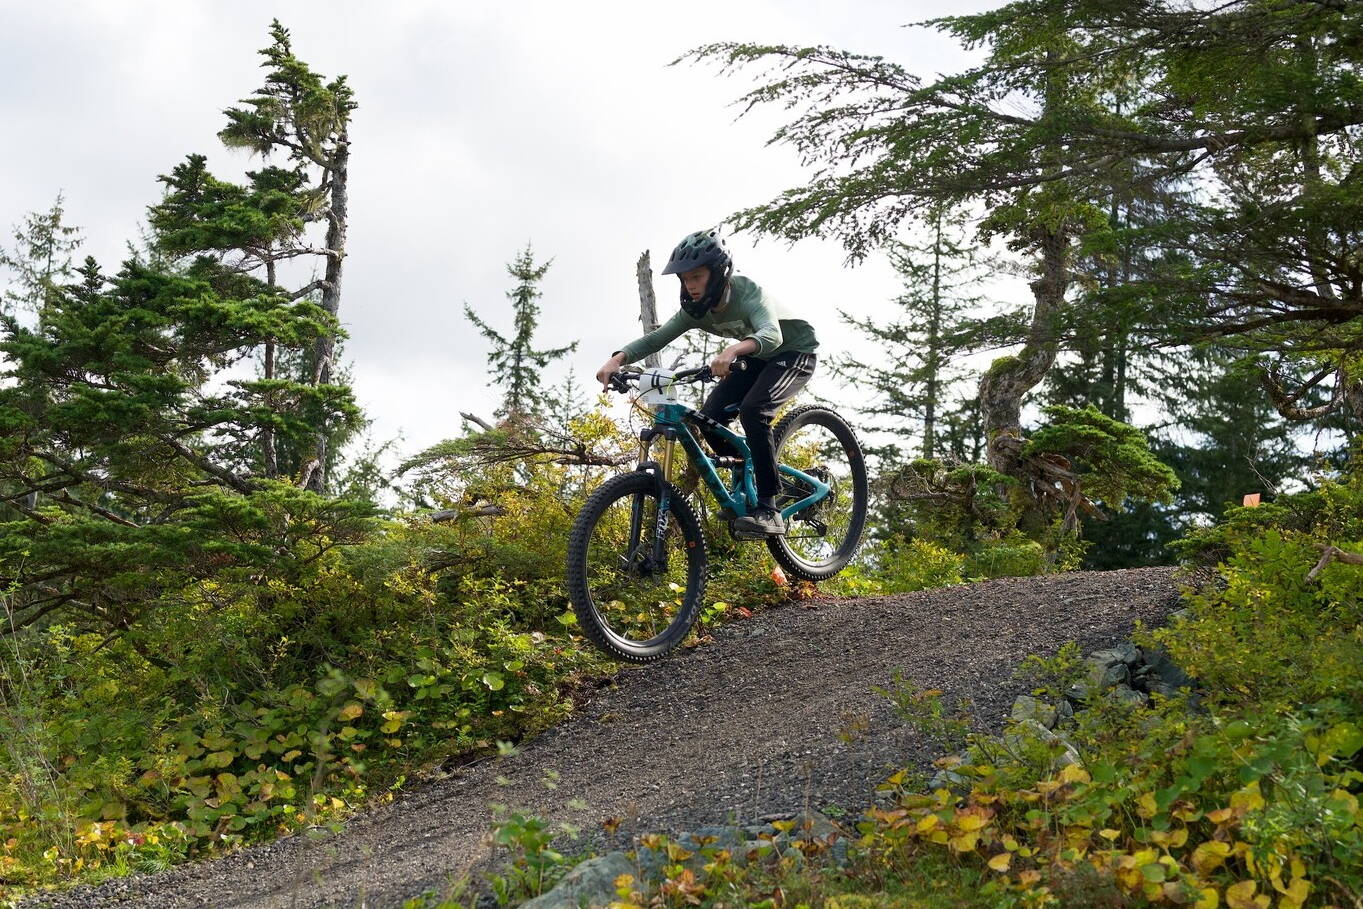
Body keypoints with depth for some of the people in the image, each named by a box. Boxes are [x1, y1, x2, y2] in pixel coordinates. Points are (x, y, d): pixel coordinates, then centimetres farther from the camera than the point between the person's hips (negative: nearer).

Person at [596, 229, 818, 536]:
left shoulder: (746, 292, -31)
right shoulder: (696, 309, -12)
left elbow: (771, 334, -50)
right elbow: (655, 338, -16)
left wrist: (733, 350, -69)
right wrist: (617, 359, -35)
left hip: (795, 352, -7)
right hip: (758, 361, 7)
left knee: (752, 409, -32)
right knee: (710, 416, -14)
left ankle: (768, 511, -28)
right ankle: (750, 477, 10)